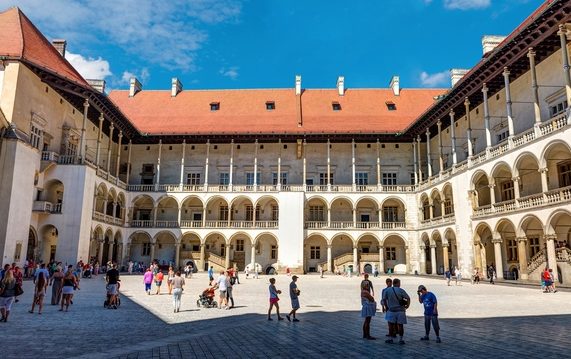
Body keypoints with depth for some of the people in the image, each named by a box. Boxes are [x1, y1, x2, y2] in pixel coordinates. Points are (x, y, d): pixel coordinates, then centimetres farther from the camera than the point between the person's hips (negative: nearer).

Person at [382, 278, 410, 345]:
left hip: (391, 310, 1)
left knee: (391, 324, 10)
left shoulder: (387, 291, 0)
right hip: (400, 310, -1)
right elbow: (408, 298, -10)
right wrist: (407, 305, 4)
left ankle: (391, 338, 13)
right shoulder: (401, 290, -7)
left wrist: (387, 306, 16)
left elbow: (384, 299, 3)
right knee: (400, 325, 6)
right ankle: (400, 339, 11)